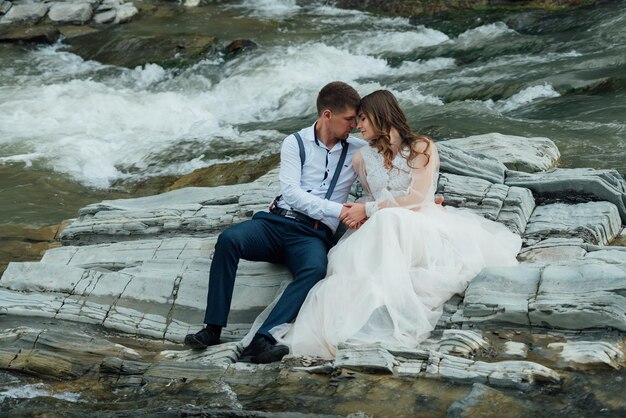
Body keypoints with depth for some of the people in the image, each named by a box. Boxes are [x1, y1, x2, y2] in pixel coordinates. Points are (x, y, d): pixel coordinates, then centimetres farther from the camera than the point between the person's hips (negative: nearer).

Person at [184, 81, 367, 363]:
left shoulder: (357, 150, 15)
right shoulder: (296, 143, 7)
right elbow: (290, 191, -6)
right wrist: (337, 210, -16)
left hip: (314, 235, 0)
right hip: (277, 222, 0)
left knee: (316, 270, -36)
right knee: (228, 239, -30)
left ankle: (262, 340, -46)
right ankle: (213, 328, -29)